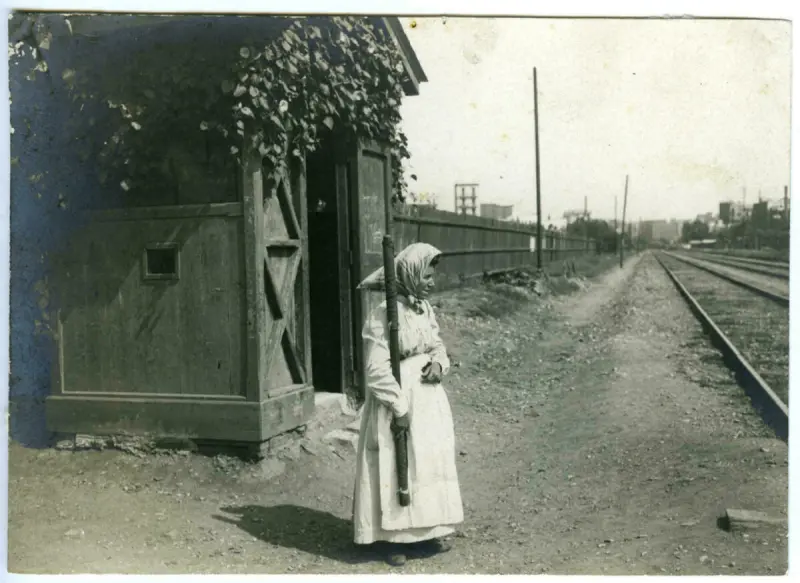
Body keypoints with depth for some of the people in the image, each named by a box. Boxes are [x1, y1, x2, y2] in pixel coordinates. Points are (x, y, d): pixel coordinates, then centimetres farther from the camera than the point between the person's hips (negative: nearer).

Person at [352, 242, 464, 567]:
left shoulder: (425, 308, 6)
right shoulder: (384, 314, -17)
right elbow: (377, 369, -18)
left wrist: (439, 364, -6)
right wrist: (399, 408, -18)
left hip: (429, 398, 8)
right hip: (397, 400, -7)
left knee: (429, 462, 14)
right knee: (396, 467, 2)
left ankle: (425, 531, 28)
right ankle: (392, 538, 17)